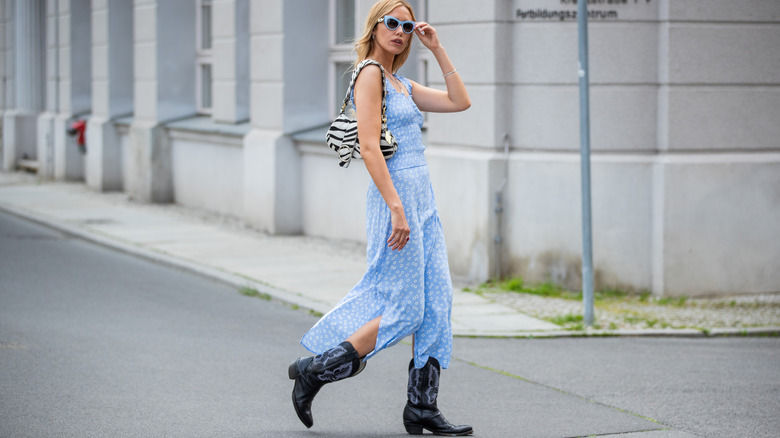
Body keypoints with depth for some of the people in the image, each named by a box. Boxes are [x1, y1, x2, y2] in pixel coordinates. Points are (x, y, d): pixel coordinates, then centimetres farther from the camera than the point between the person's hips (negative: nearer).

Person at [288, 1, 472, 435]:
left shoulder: (402, 84, 17)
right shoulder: (370, 74, -9)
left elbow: (460, 102, 17)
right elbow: (369, 147, -17)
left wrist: (437, 49, 12)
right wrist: (396, 208, -22)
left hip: (422, 199, 9)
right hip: (396, 194, -9)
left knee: (436, 305, 5)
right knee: (403, 309, -7)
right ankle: (315, 370, 4)